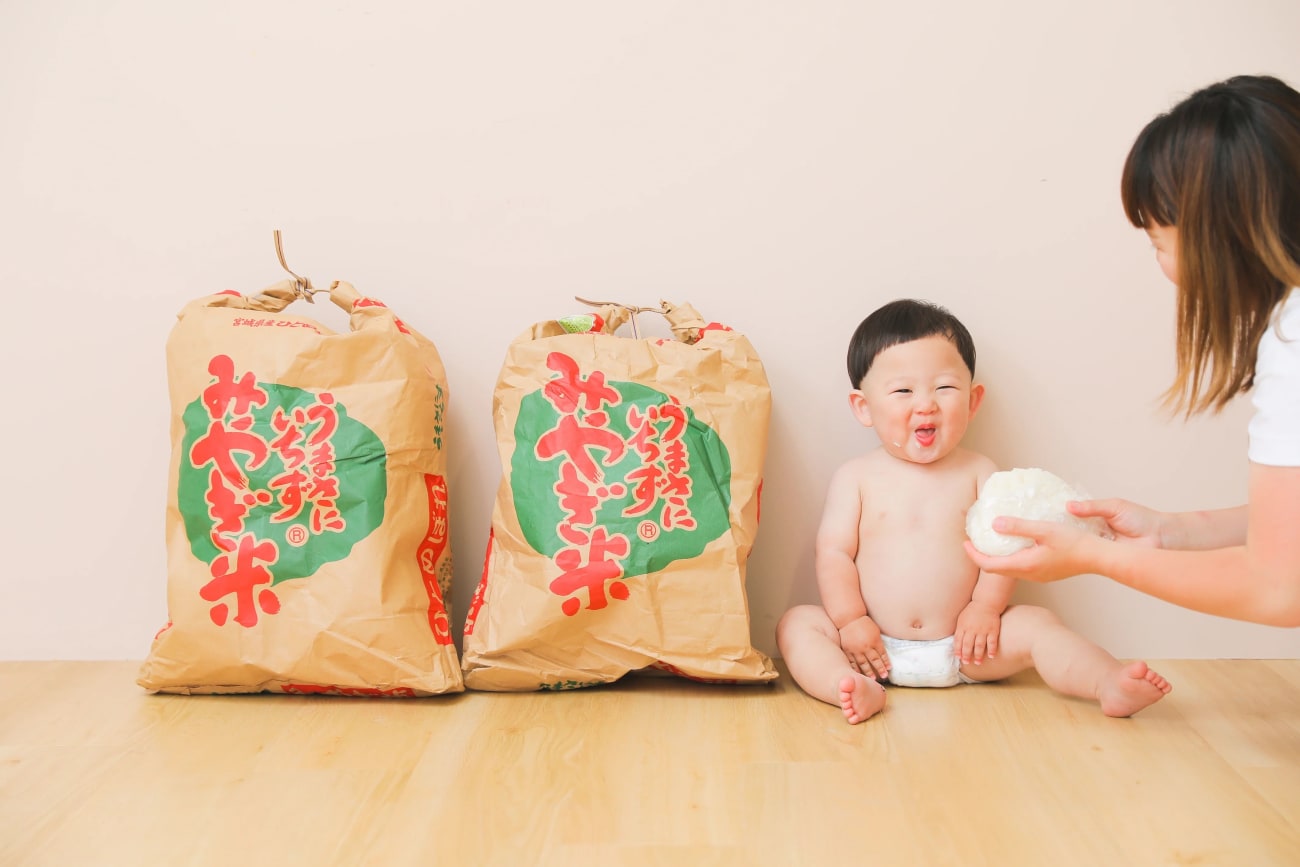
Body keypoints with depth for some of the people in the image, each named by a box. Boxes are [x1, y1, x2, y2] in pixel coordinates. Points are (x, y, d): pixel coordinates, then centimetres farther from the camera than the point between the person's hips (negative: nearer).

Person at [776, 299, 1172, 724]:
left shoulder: (978, 473, 3)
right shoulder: (856, 477, 1)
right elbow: (833, 552, -3)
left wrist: (984, 609, -15)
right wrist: (850, 621, -13)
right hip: (878, 646, 0)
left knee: (1035, 625, -18)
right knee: (797, 623, -20)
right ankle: (858, 691, -42)